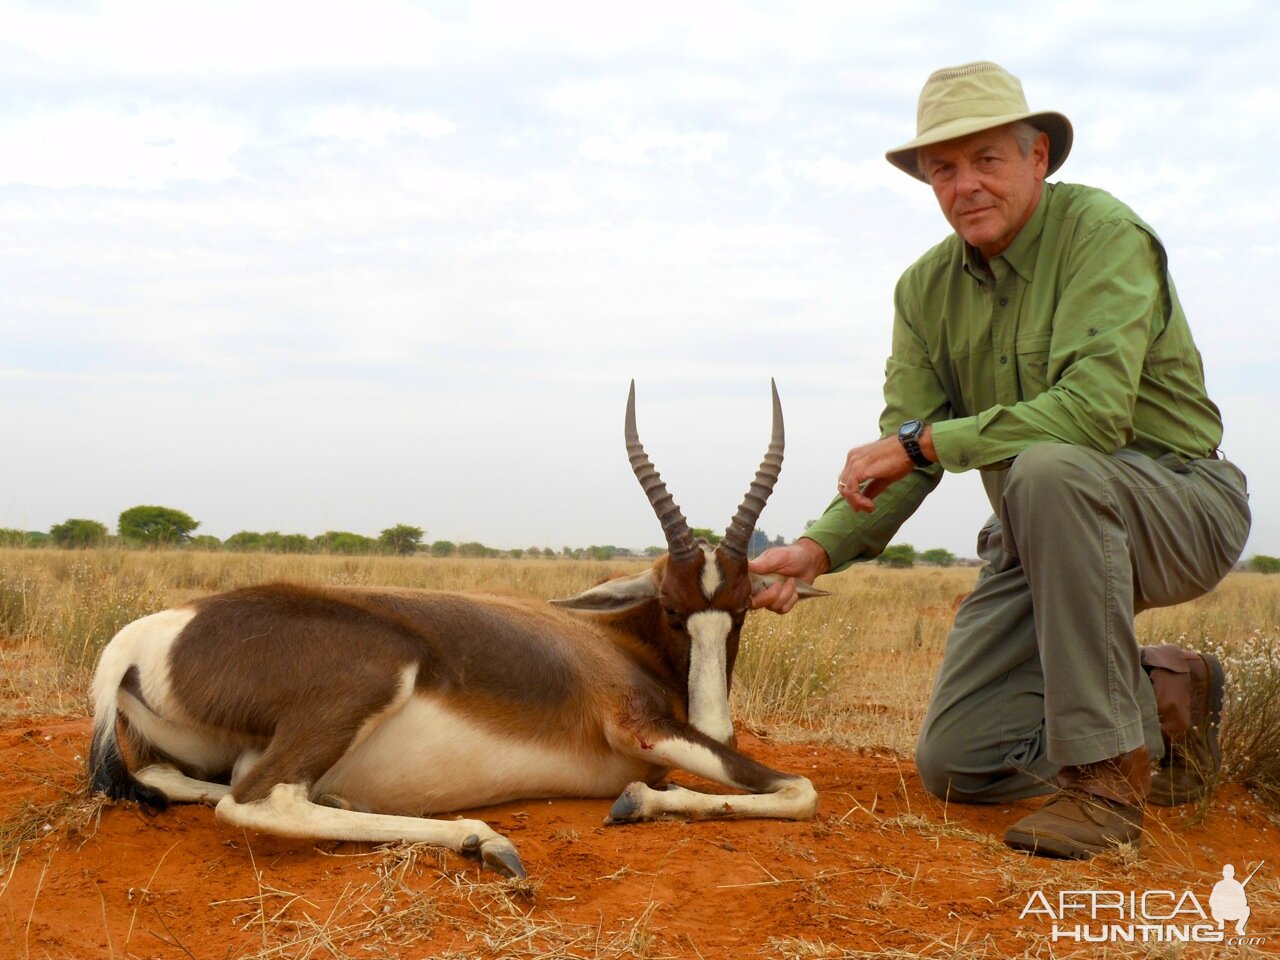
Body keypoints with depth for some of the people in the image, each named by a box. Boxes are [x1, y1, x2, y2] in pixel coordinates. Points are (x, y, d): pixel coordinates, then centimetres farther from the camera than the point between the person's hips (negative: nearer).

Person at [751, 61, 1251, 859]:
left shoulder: (1102, 231, -18)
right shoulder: (926, 290, 1)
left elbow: (1095, 410, -32)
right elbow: (900, 454, -4)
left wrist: (924, 440, -28)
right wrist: (818, 548, -22)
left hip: (1179, 504, -6)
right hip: (1045, 537, 6)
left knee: (1046, 470, -39)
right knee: (955, 764, -1)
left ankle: (1108, 775, -29)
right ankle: (1166, 700, 20)